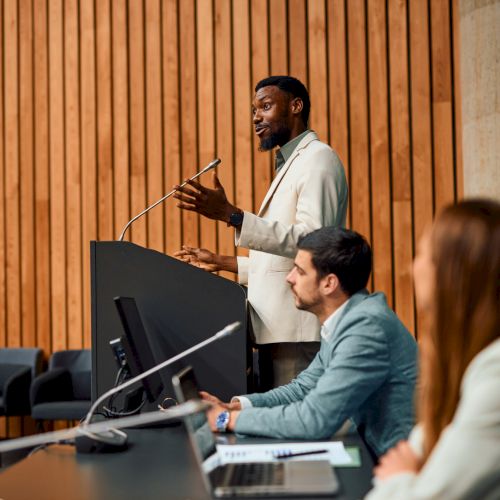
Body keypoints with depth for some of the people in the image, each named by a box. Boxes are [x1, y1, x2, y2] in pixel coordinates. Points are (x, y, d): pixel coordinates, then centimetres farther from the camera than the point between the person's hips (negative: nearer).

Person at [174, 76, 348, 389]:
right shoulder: (290, 166, 24)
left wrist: (230, 215, -27)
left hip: (298, 329, -9)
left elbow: (311, 240, -22)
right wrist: (221, 263, 22)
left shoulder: (318, 159, -7)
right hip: (277, 329, 10)